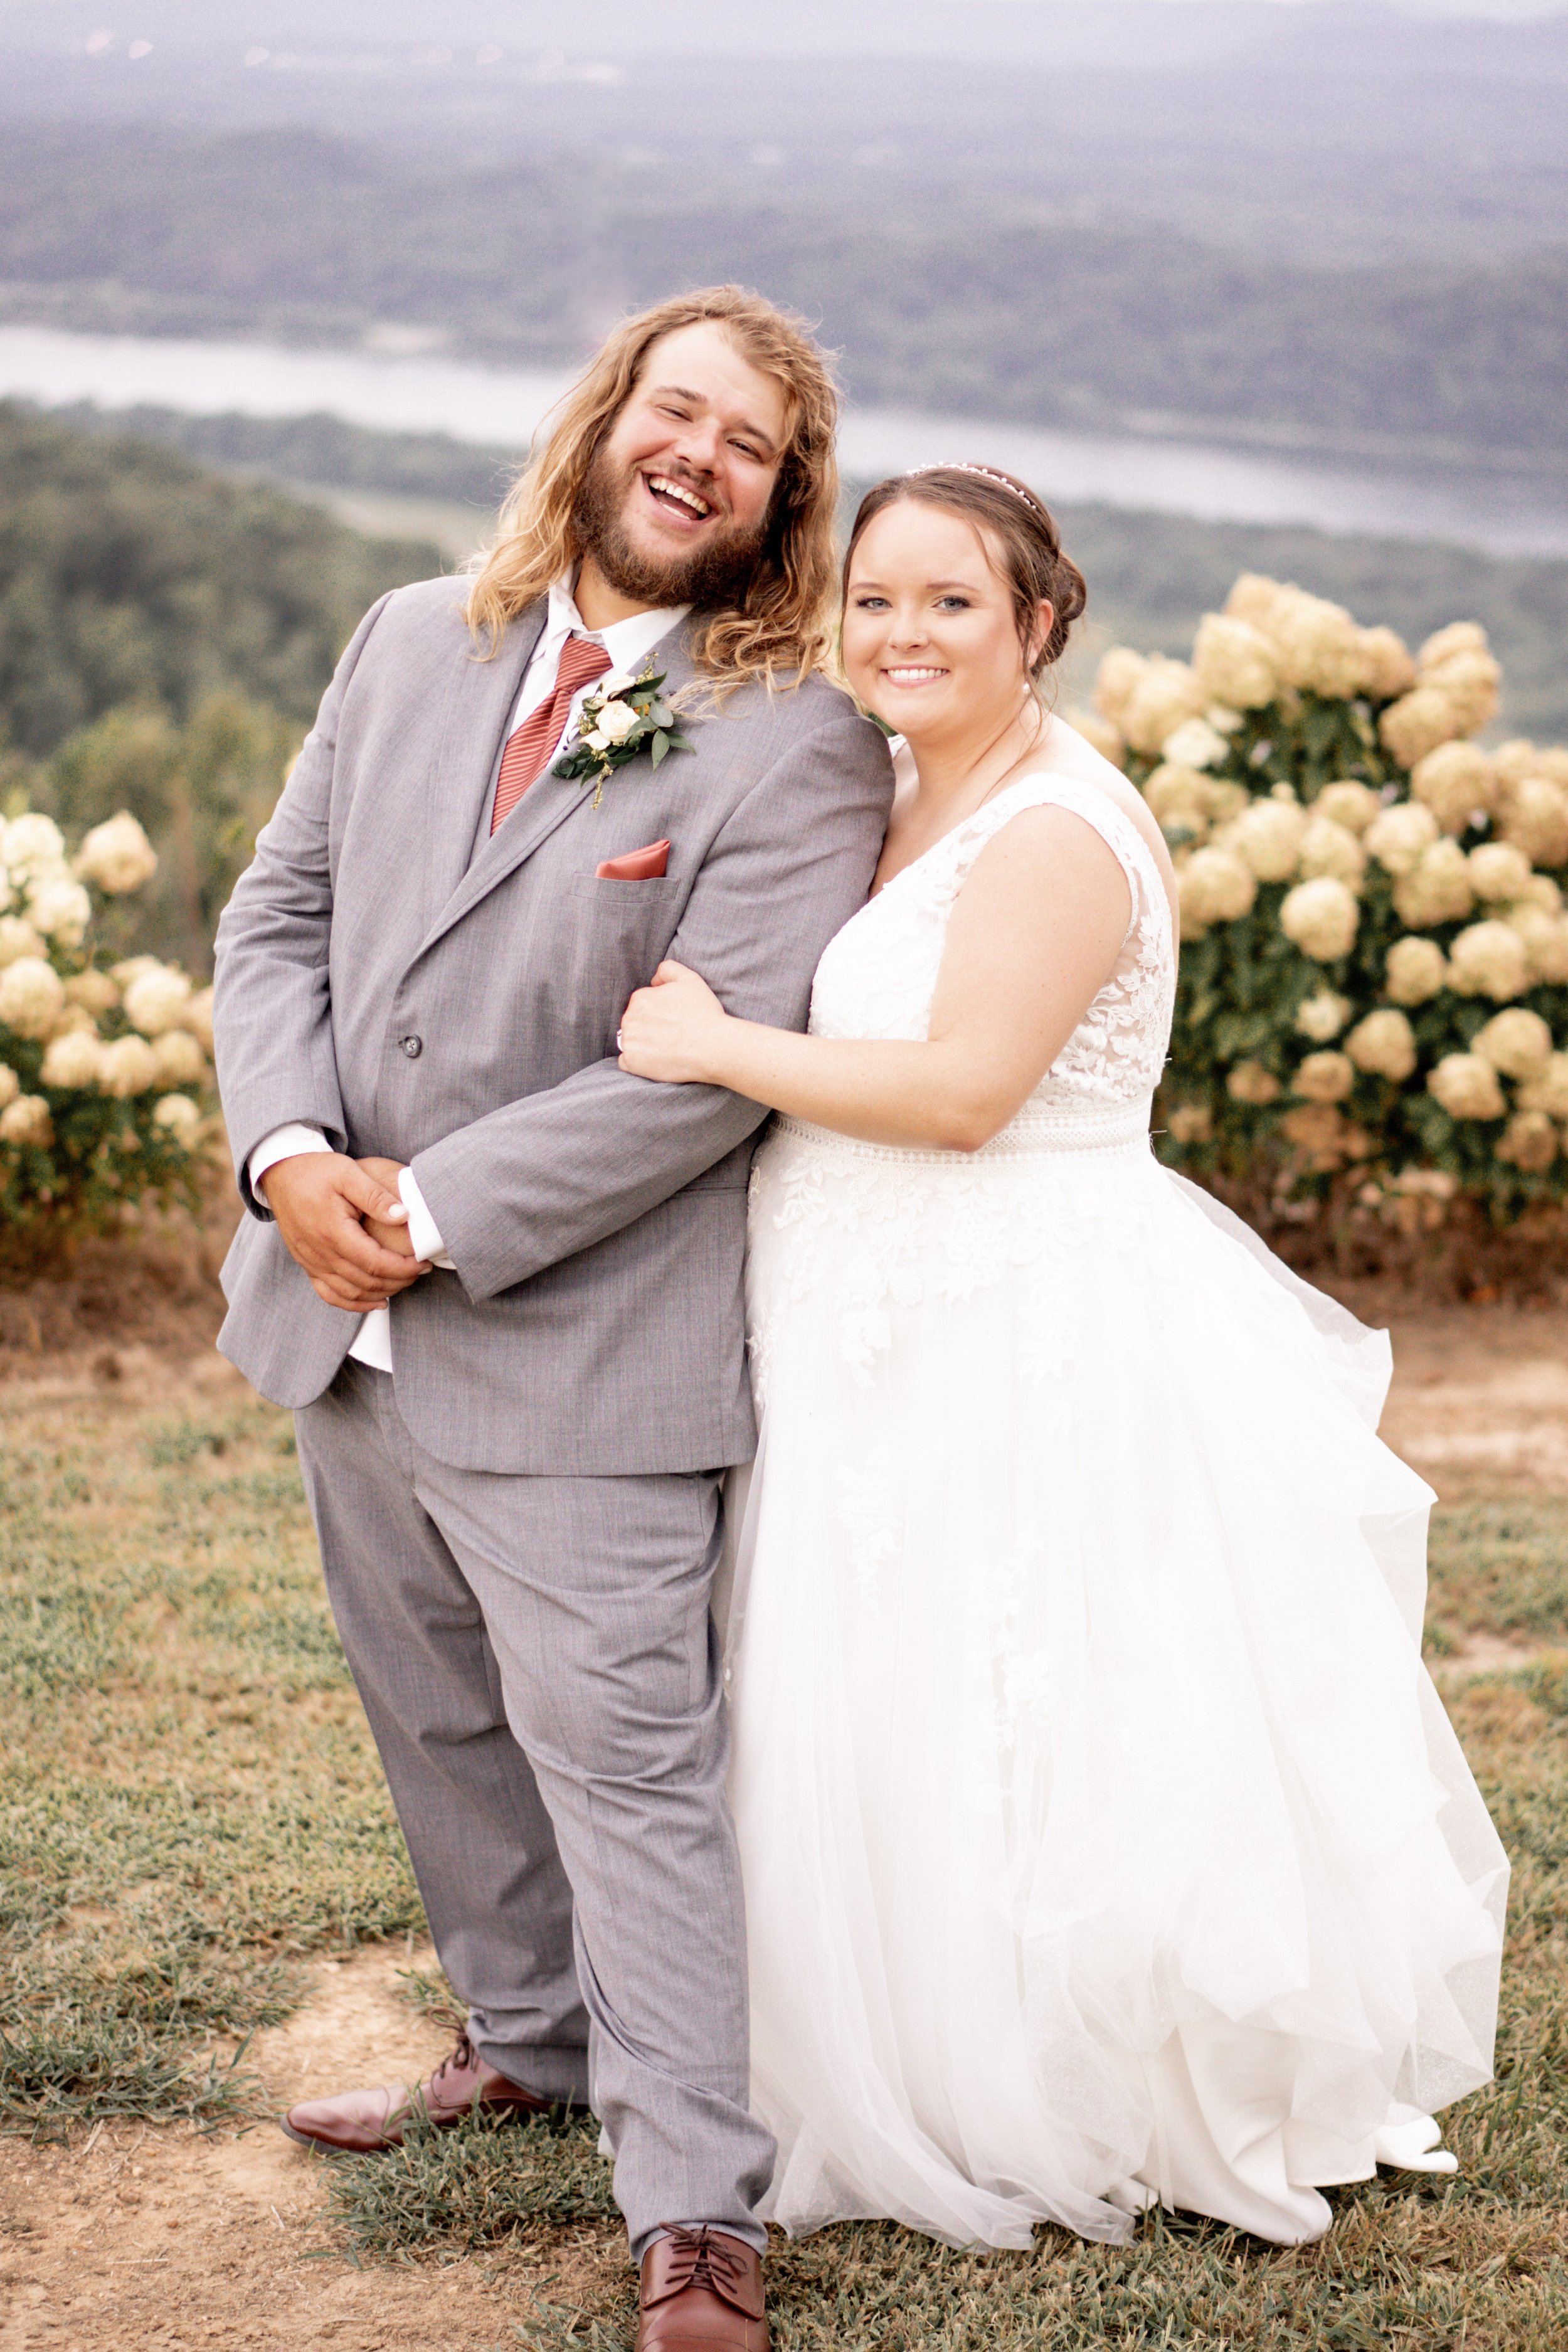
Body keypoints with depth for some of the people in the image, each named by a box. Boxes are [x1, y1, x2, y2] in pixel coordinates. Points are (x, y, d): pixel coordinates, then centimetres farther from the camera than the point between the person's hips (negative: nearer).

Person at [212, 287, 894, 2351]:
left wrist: (434, 1214, -18)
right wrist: (291, 1155, -10)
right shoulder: (414, 642, 7)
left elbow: (713, 1066, -19)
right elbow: (281, 909, 7)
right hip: (346, 1321, 7)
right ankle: (533, 2043, 42)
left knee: (624, 1759, -4)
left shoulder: (796, 744, -12)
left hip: (580, 1348, -7)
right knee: (443, 1720, 21)